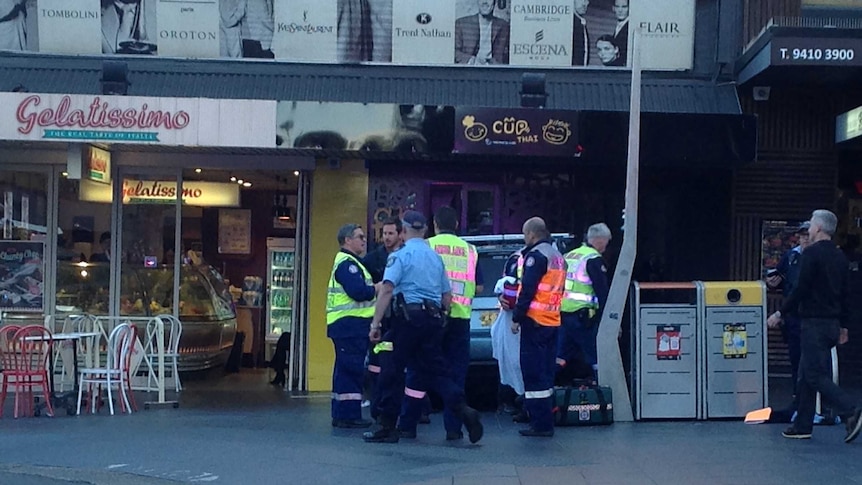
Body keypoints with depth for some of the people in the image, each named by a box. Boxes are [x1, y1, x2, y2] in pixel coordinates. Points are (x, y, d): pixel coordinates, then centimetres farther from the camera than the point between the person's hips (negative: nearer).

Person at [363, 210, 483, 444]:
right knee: (435, 370, 10)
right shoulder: (436, 257, 17)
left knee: (392, 370, 2)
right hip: (434, 319, 6)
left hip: (409, 317, -6)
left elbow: (387, 289, -14)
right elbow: (447, 296, 20)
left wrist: (375, 323, -14)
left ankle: (386, 426, 6)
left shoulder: (401, 255, -4)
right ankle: (462, 409, -9)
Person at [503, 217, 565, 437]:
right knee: (546, 372, 13)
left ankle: (540, 423, -7)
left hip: (535, 320, -9)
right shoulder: (557, 256, 17)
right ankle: (546, 422, 16)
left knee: (533, 372, -6)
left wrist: (517, 317, -12)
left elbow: (528, 290, -17)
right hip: (553, 321, 9)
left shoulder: (535, 255, -12)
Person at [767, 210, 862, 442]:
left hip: (815, 322, -9)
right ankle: (802, 425, 15)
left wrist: (780, 313, -8)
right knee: (806, 374, 13)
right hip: (832, 323, 9)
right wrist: (842, 325, 23)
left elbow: (801, 289, -16)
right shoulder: (839, 256, 14)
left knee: (816, 375, -7)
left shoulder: (812, 253, -12)